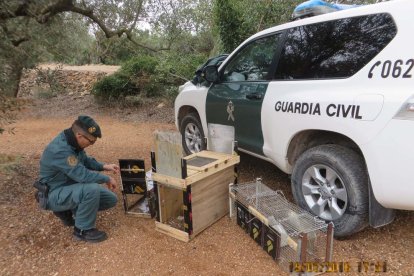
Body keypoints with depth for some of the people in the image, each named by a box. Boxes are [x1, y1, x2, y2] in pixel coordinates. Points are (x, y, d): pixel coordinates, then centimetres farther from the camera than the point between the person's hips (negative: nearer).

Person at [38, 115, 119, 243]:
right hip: (55, 194, -9)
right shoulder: (60, 149, -31)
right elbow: (83, 175, -34)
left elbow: (85, 160, 15)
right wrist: (107, 179, -19)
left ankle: (68, 211, 15)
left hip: (72, 187, 9)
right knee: (92, 189, -35)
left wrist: (104, 166, 1)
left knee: (111, 199, 1)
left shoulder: (73, 142, -4)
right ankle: (83, 230, -11)